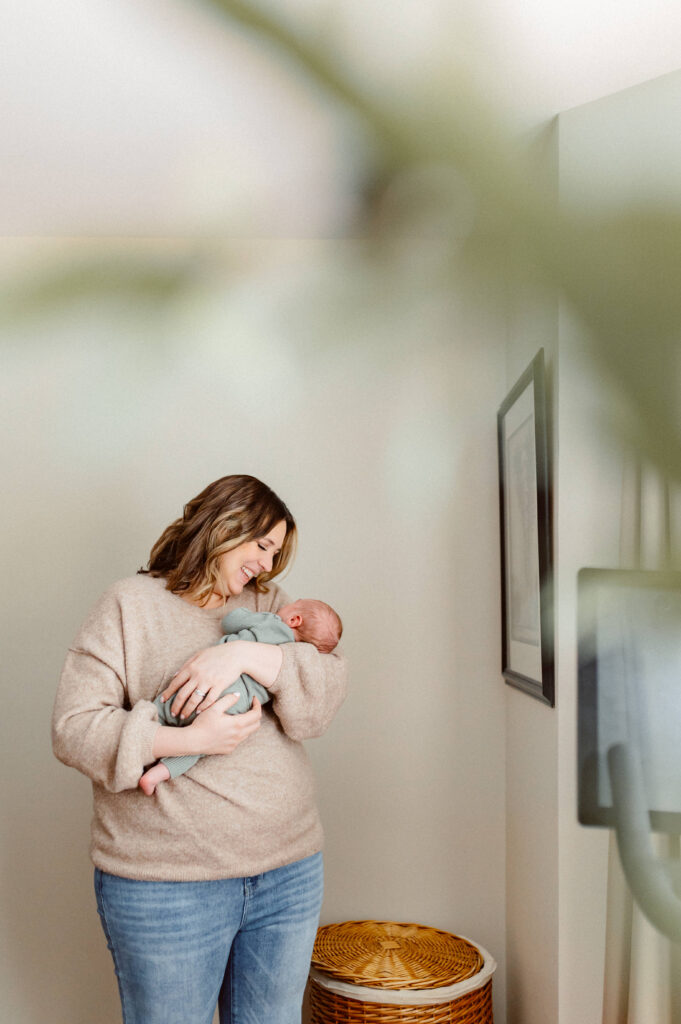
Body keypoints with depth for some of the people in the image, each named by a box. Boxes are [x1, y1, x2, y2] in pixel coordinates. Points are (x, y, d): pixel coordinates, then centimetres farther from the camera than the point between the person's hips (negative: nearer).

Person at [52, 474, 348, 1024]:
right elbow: (73, 729, -9)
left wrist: (248, 655, -19)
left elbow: (327, 693, -4)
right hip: (165, 884, -4)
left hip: (288, 874, 4)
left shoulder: (270, 604, 11)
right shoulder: (131, 604, -1)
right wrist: (186, 740, -19)